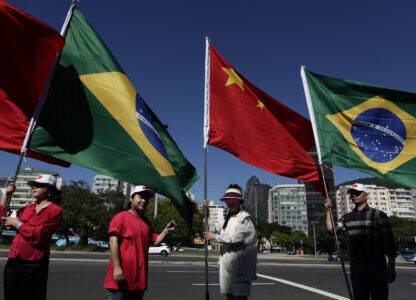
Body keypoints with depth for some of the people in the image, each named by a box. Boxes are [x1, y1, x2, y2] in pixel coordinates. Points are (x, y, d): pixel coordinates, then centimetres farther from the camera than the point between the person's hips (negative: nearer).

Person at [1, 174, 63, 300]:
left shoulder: (55, 211, -7)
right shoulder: (28, 208, 14)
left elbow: (38, 235, -15)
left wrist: (17, 224, -5)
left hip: (33, 264, -6)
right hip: (13, 261, 7)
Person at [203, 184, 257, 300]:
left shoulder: (244, 218, -10)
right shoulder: (228, 217, 15)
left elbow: (235, 239, -18)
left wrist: (215, 236, -6)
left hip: (240, 267, -8)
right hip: (227, 267, 8)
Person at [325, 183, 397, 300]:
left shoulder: (378, 215, -3)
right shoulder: (347, 217, 10)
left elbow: (389, 241, -5)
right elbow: (332, 230, 10)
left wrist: (391, 266, -10)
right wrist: (328, 210, 7)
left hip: (377, 267, -4)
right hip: (356, 267, 4)